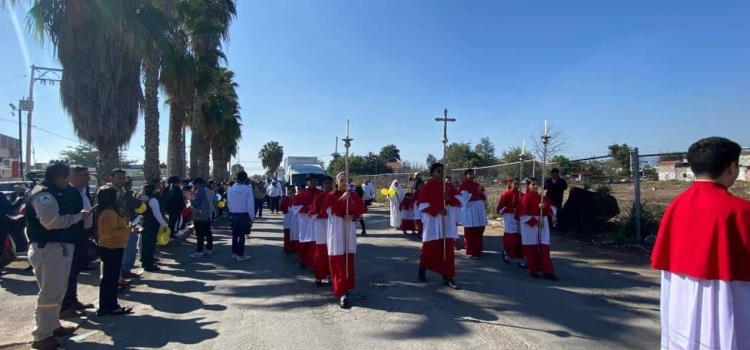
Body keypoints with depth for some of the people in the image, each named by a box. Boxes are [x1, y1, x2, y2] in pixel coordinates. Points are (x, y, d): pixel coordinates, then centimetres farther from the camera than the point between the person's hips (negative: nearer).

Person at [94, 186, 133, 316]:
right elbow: (110, 233, -27)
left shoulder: (105, 211, 12)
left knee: (108, 278, 15)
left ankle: (106, 306, 22)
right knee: (111, 278, -3)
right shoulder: (109, 213, -20)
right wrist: (127, 229, -21)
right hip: (112, 249, -11)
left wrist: (124, 221, 9)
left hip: (108, 248, 11)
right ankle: (111, 307, 4)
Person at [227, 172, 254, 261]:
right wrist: (252, 216, -8)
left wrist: (231, 211, 15)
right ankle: (240, 255, 7)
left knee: (235, 234, 16)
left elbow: (228, 202, 6)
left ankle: (234, 253, 23)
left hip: (233, 214, 4)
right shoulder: (247, 189, -15)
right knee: (242, 235, 4)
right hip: (244, 214, -4)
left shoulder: (231, 188, -1)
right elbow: (250, 203, -15)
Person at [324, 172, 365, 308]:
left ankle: (346, 286, 24)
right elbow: (330, 210, -15)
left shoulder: (353, 195, 8)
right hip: (336, 229, -3)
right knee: (337, 261, -7)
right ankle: (341, 293, -10)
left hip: (350, 229, 3)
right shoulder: (331, 195, -1)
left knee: (349, 259, 8)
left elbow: (361, 209, 6)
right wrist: (341, 199, -26)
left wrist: (352, 216, -12)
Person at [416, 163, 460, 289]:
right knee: (429, 247, 6)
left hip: (447, 221, 4)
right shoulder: (428, 186, -6)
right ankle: (422, 270, 28)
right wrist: (437, 211, -18)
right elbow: (421, 204, -11)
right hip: (433, 220, -4)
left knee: (448, 248, 0)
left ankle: (447, 277, 3)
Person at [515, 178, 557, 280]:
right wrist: (535, 222, -18)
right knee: (532, 249, 2)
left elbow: (551, 207, 11)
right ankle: (533, 271, 13)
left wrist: (545, 207, -10)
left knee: (544, 248, 2)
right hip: (530, 225, -5)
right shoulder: (525, 198, -7)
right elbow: (523, 214, -13)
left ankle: (547, 271, 2)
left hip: (542, 224, 6)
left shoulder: (541, 197, 12)